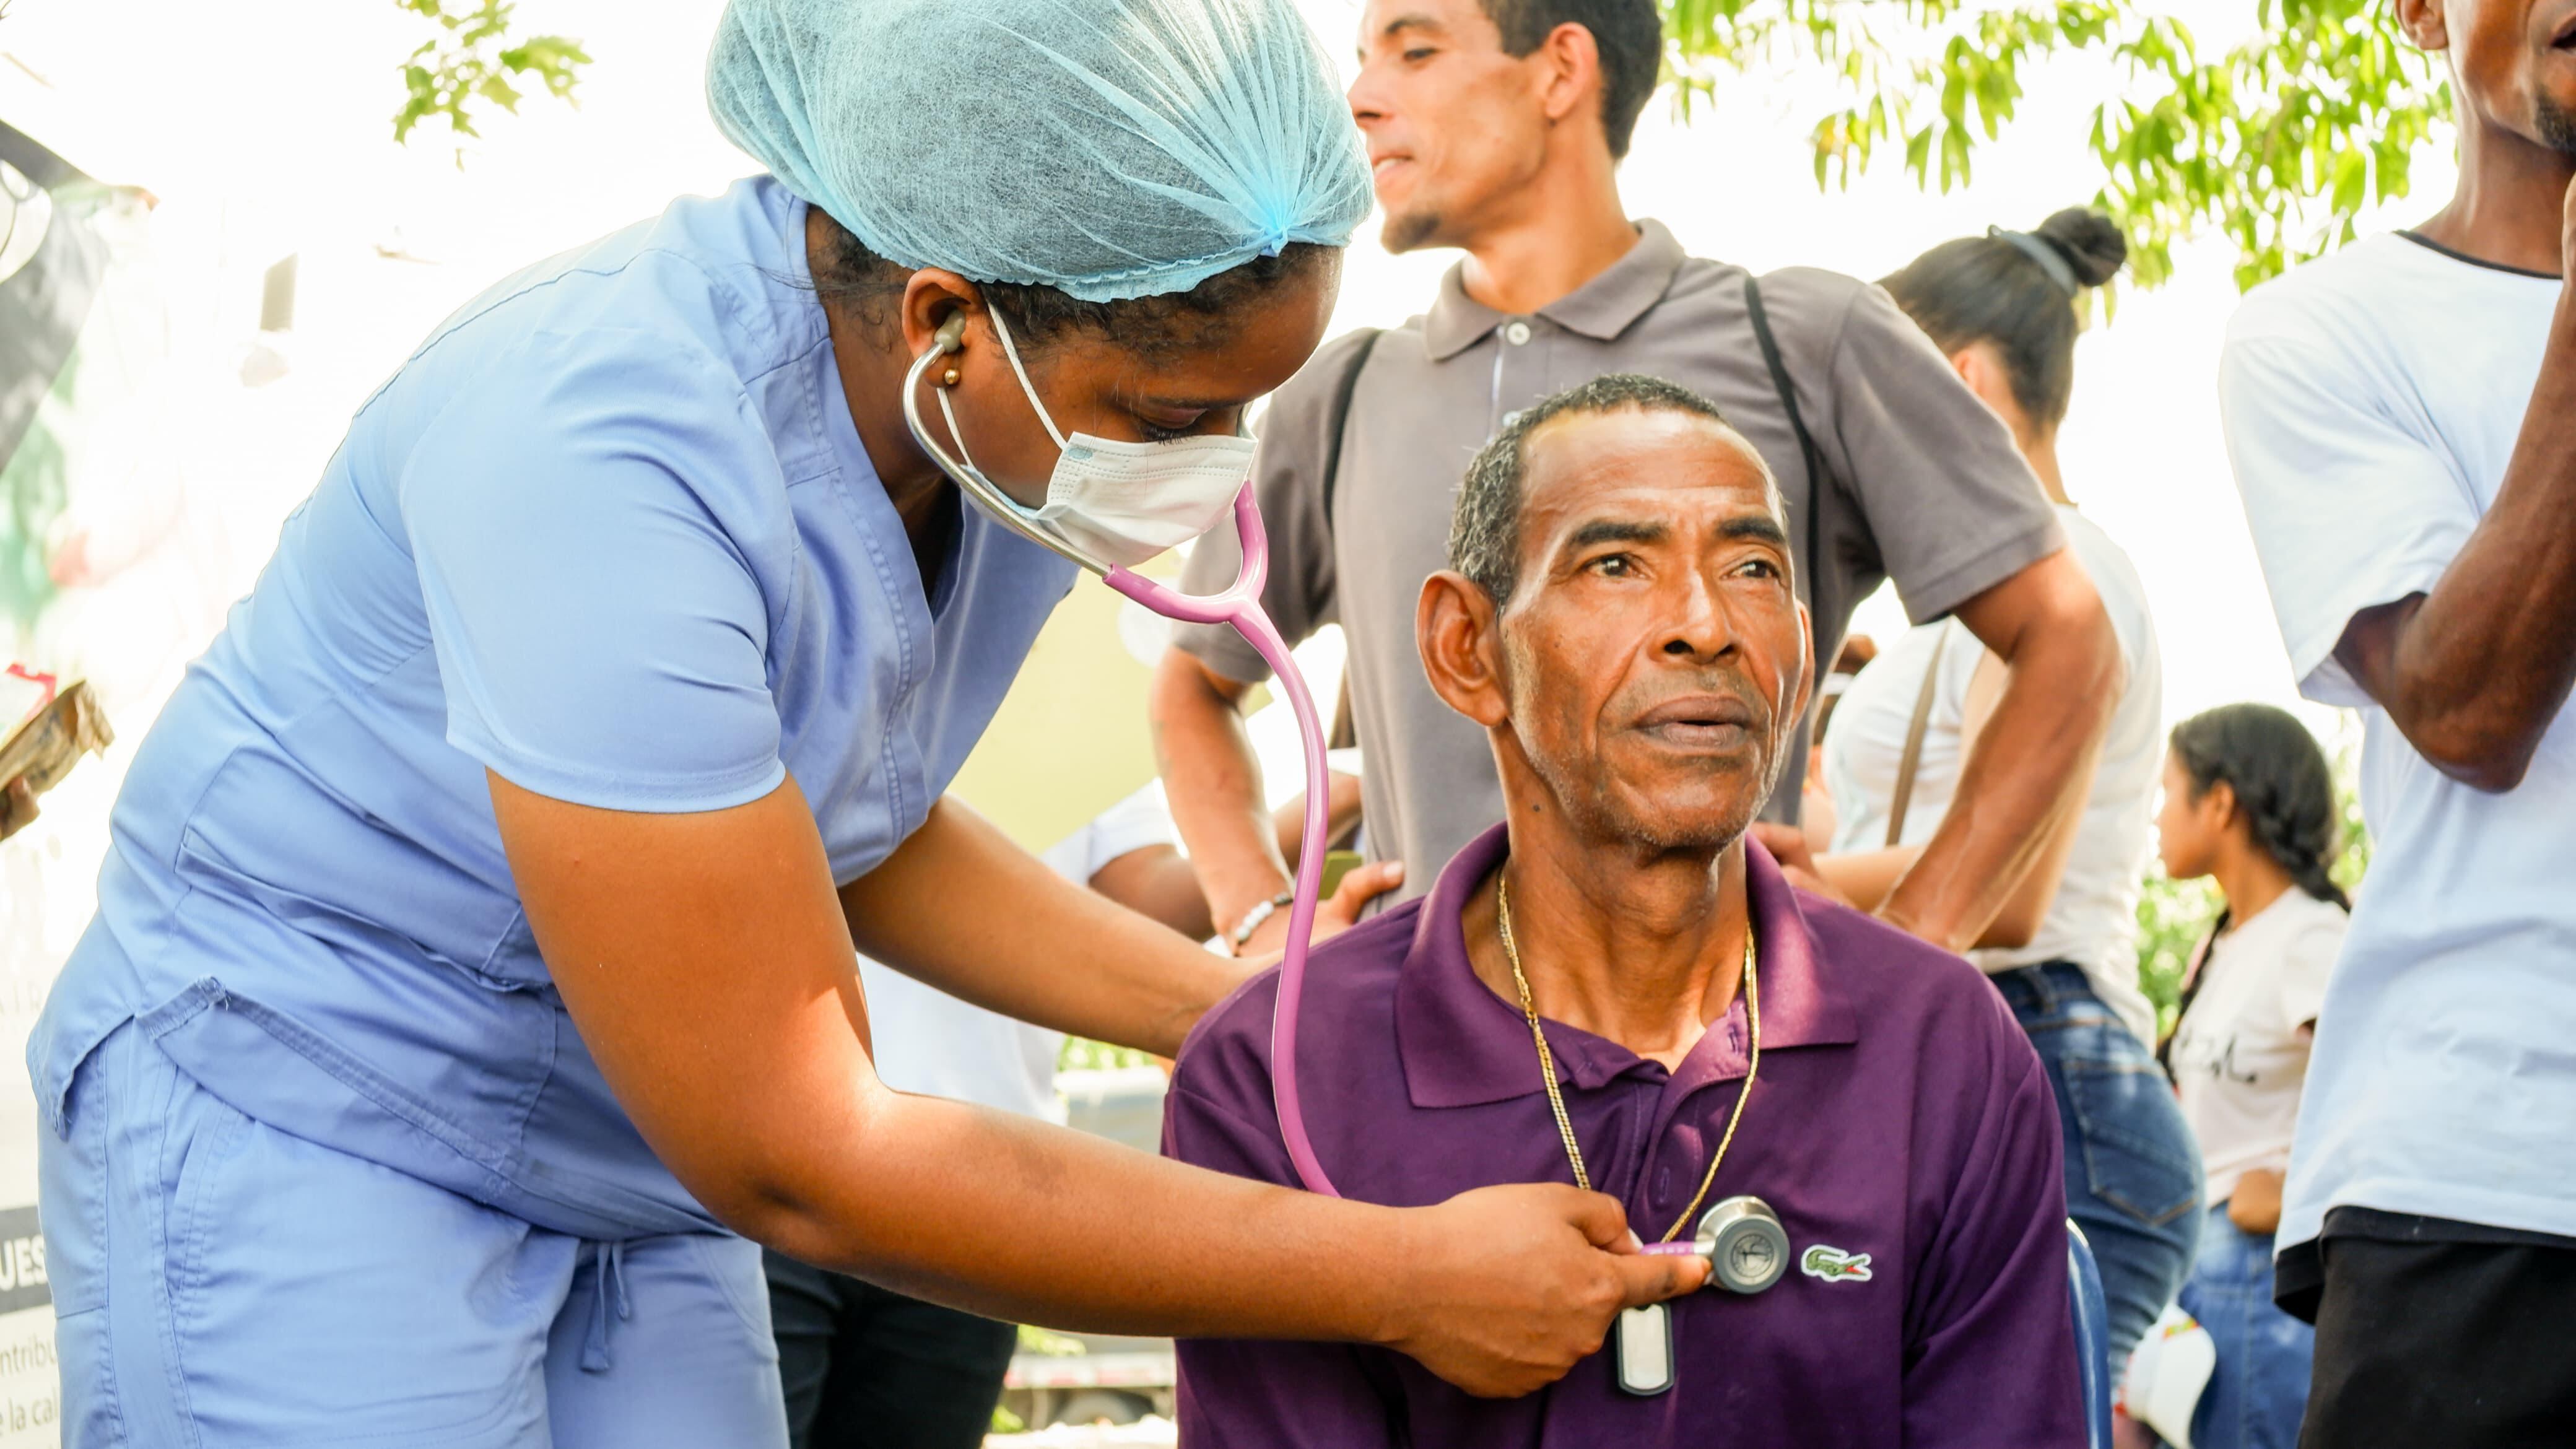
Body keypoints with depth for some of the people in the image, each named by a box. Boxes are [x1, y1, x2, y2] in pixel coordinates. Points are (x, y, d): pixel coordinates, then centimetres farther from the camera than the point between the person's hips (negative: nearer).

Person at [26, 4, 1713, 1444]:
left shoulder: (1034, 395, -8)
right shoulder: (605, 455, -32)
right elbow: (791, 1156, -28)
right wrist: (1402, 1279, -25)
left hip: (636, 1178, 7)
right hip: (299, 1129, -7)